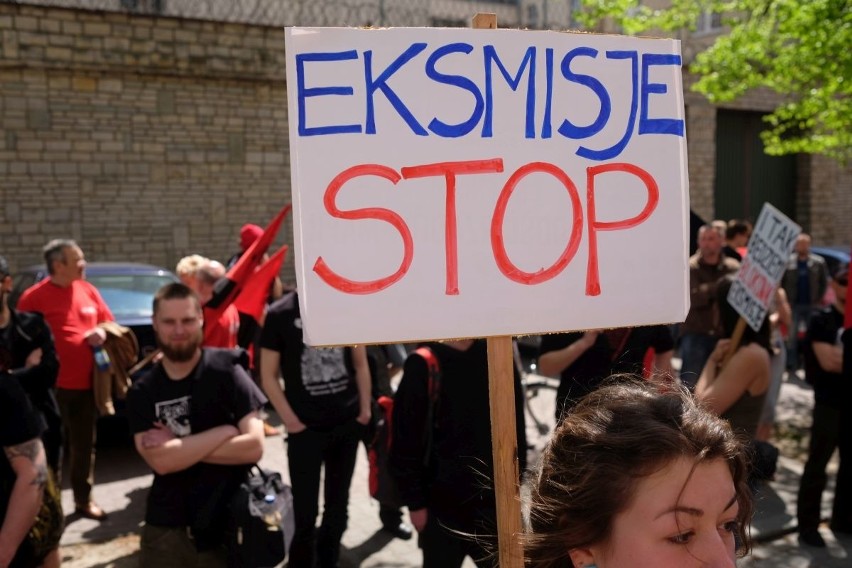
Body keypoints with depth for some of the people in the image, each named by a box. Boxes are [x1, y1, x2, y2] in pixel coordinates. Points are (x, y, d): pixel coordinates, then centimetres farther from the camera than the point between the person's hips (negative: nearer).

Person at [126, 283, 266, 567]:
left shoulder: (225, 370, -9)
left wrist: (177, 445, -14)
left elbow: (254, 446, -16)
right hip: (166, 527, 2)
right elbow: (161, 461, -14)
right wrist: (226, 431, -15)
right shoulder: (142, 391, -1)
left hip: (229, 522, -2)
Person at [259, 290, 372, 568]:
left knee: (338, 506, 16)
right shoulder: (280, 314, -7)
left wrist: (365, 409, 4)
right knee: (305, 513, 3)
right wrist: (290, 420, -9)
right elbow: (268, 376, -4)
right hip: (305, 428, -3)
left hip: (348, 423, 4)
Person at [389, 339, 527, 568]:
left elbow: (516, 426, 6)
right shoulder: (423, 366, -13)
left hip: (494, 501, 4)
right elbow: (406, 444, -10)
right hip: (443, 506, -3)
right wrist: (415, 503, -8)